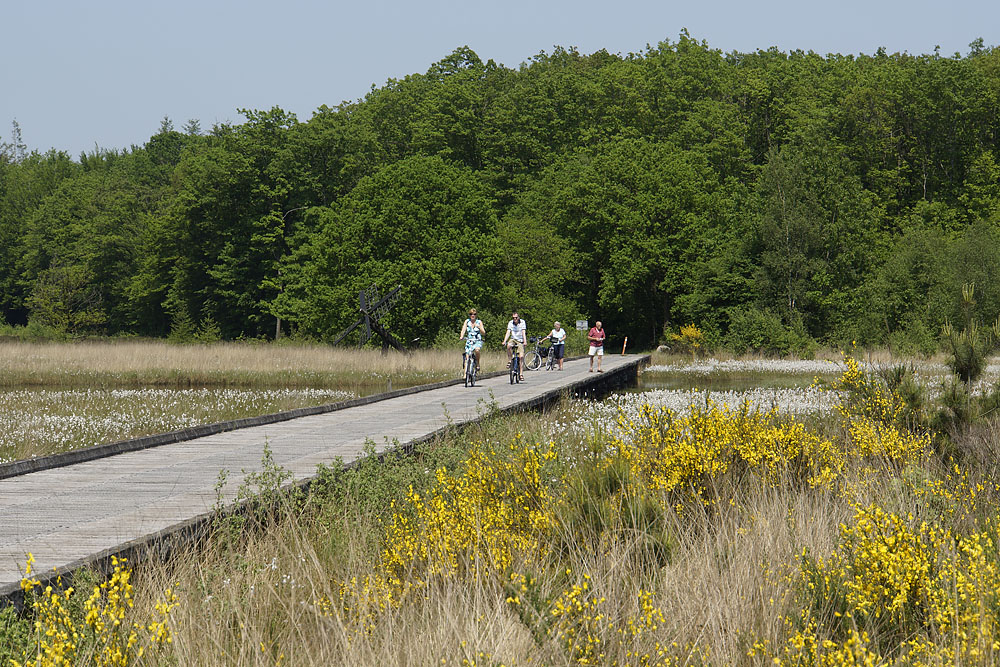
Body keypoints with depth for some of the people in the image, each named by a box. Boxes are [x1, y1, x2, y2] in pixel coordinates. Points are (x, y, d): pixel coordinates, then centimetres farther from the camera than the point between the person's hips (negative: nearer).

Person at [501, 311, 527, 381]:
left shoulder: (522, 322, -7)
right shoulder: (510, 323, -1)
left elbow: (523, 332, -16)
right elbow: (508, 333, -8)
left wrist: (525, 342, -29)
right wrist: (504, 341, -22)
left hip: (520, 341, -2)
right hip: (513, 339, 2)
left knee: (521, 356, -15)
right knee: (508, 346, -34)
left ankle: (521, 373, -11)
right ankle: (509, 361, -15)